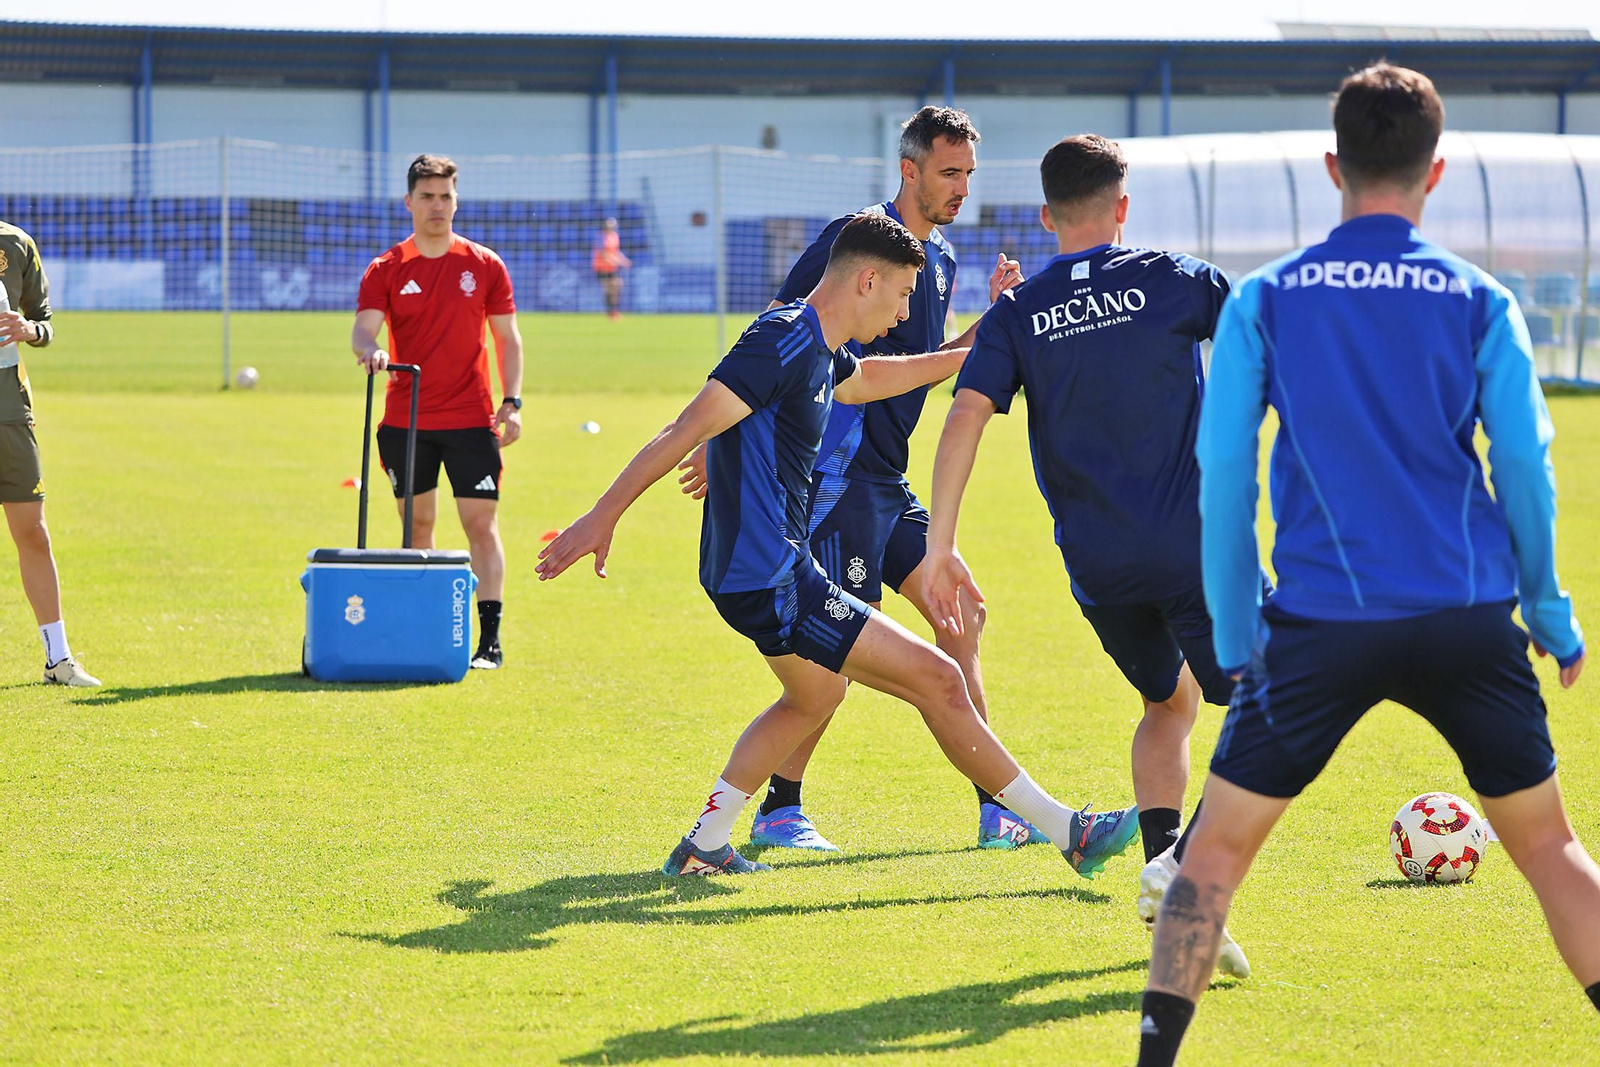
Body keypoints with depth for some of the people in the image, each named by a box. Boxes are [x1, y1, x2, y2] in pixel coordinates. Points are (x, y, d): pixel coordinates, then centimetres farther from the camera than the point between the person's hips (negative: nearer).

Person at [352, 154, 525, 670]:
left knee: (481, 525, -7)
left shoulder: (484, 265, 4)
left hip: (471, 419, -1)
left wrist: (512, 402, -2)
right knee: (416, 525, 8)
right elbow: (362, 331, -9)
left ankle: (490, 639, -9)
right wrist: (370, 351, -32)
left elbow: (507, 338, 8)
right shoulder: (386, 270, 2)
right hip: (405, 421, 1)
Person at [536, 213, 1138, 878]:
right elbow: (686, 431, -23)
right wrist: (602, 517, -26)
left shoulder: (822, 354, 12)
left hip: (766, 571, 11)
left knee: (816, 695, 33)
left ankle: (703, 845, 37)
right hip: (771, 583, -11)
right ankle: (1065, 830, -2)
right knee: (937, 680, -8)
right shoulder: (783, 341, -18)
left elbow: (865, 378, 38)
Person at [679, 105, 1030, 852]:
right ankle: (778, 810, 0)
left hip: (890, 481, 9)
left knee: (961, 616, 7)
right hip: (841, 473, -9)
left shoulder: (941, 258, 15)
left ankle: (995, 807, 11)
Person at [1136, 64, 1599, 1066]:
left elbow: (1221, 478, 2)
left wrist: (1236, 637, 9)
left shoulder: (1263, 299, 3)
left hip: (1320, 619, -1)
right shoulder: (1479, 302, 3)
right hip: (1467, 617, 1)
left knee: (1218, 847, 9)